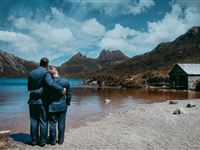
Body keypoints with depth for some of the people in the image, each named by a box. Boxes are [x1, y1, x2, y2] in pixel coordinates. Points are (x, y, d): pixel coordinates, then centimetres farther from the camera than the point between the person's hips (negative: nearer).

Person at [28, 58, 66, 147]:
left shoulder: (31, 73, 8)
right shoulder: (45, 72, -12)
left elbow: (29, 88, 12)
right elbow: (51, 83, -29)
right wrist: (61, 90, -23)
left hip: (32, 101, 5)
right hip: (42, 101, -5)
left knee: (34, 121, 11)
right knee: (43, 121, 5)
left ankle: (34, 140, 19)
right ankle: (42, 141, 12)